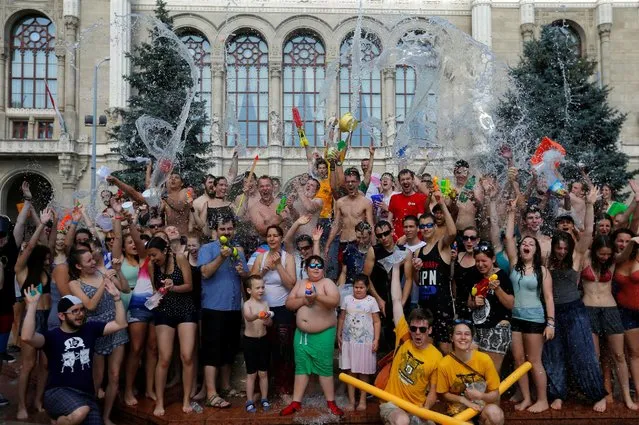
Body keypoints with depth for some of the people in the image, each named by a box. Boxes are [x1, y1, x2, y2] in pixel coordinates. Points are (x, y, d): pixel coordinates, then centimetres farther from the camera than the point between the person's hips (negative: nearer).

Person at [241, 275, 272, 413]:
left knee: (263, 373, 12)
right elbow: (248, 317, -35)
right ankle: (250, 402, 16)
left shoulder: (265, 304, 2)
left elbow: (270, 323, -3)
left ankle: (264, 399, 24)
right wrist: (257, 316, -57)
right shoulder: (247, 305, -13)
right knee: (251, 374, 5)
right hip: (250, 341, -4)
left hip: (263, 340, 4)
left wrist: (267, 319, -26)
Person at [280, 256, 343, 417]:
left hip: (323, 334, -4)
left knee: (324, 367, 0)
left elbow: (335, 301, -21)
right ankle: (296, 403, 16)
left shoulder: (327, 282, -5)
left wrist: (317, 297, -36)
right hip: (301, 333, 4)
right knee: (301, 366, 8)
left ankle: (331, 402, 12)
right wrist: (303, 300, -13)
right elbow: (288, 303, 5)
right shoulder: (300, 283, 10)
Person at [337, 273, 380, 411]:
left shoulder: (371, 301, -3)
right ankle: (351, 400, 13)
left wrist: (376, 340, -8)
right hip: (349, 340, 2)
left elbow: (377, 322, -1)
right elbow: (342, 318, 9)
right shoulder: (347, 299, 3)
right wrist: (339, 336, 6)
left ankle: (362, 400, 18)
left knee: (363, 372, 6)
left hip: (365, 341, -2)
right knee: (350, 371, 5)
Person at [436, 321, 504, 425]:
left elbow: (495, 394, -5)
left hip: (483, 405, 1)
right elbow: (443, 393, 1)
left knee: (494, 412, -31)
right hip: (458, 410, -1)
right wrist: (464, 400, -13)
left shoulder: (484, 359, -13)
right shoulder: (444, 364, -13)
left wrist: (481, 396, -24)